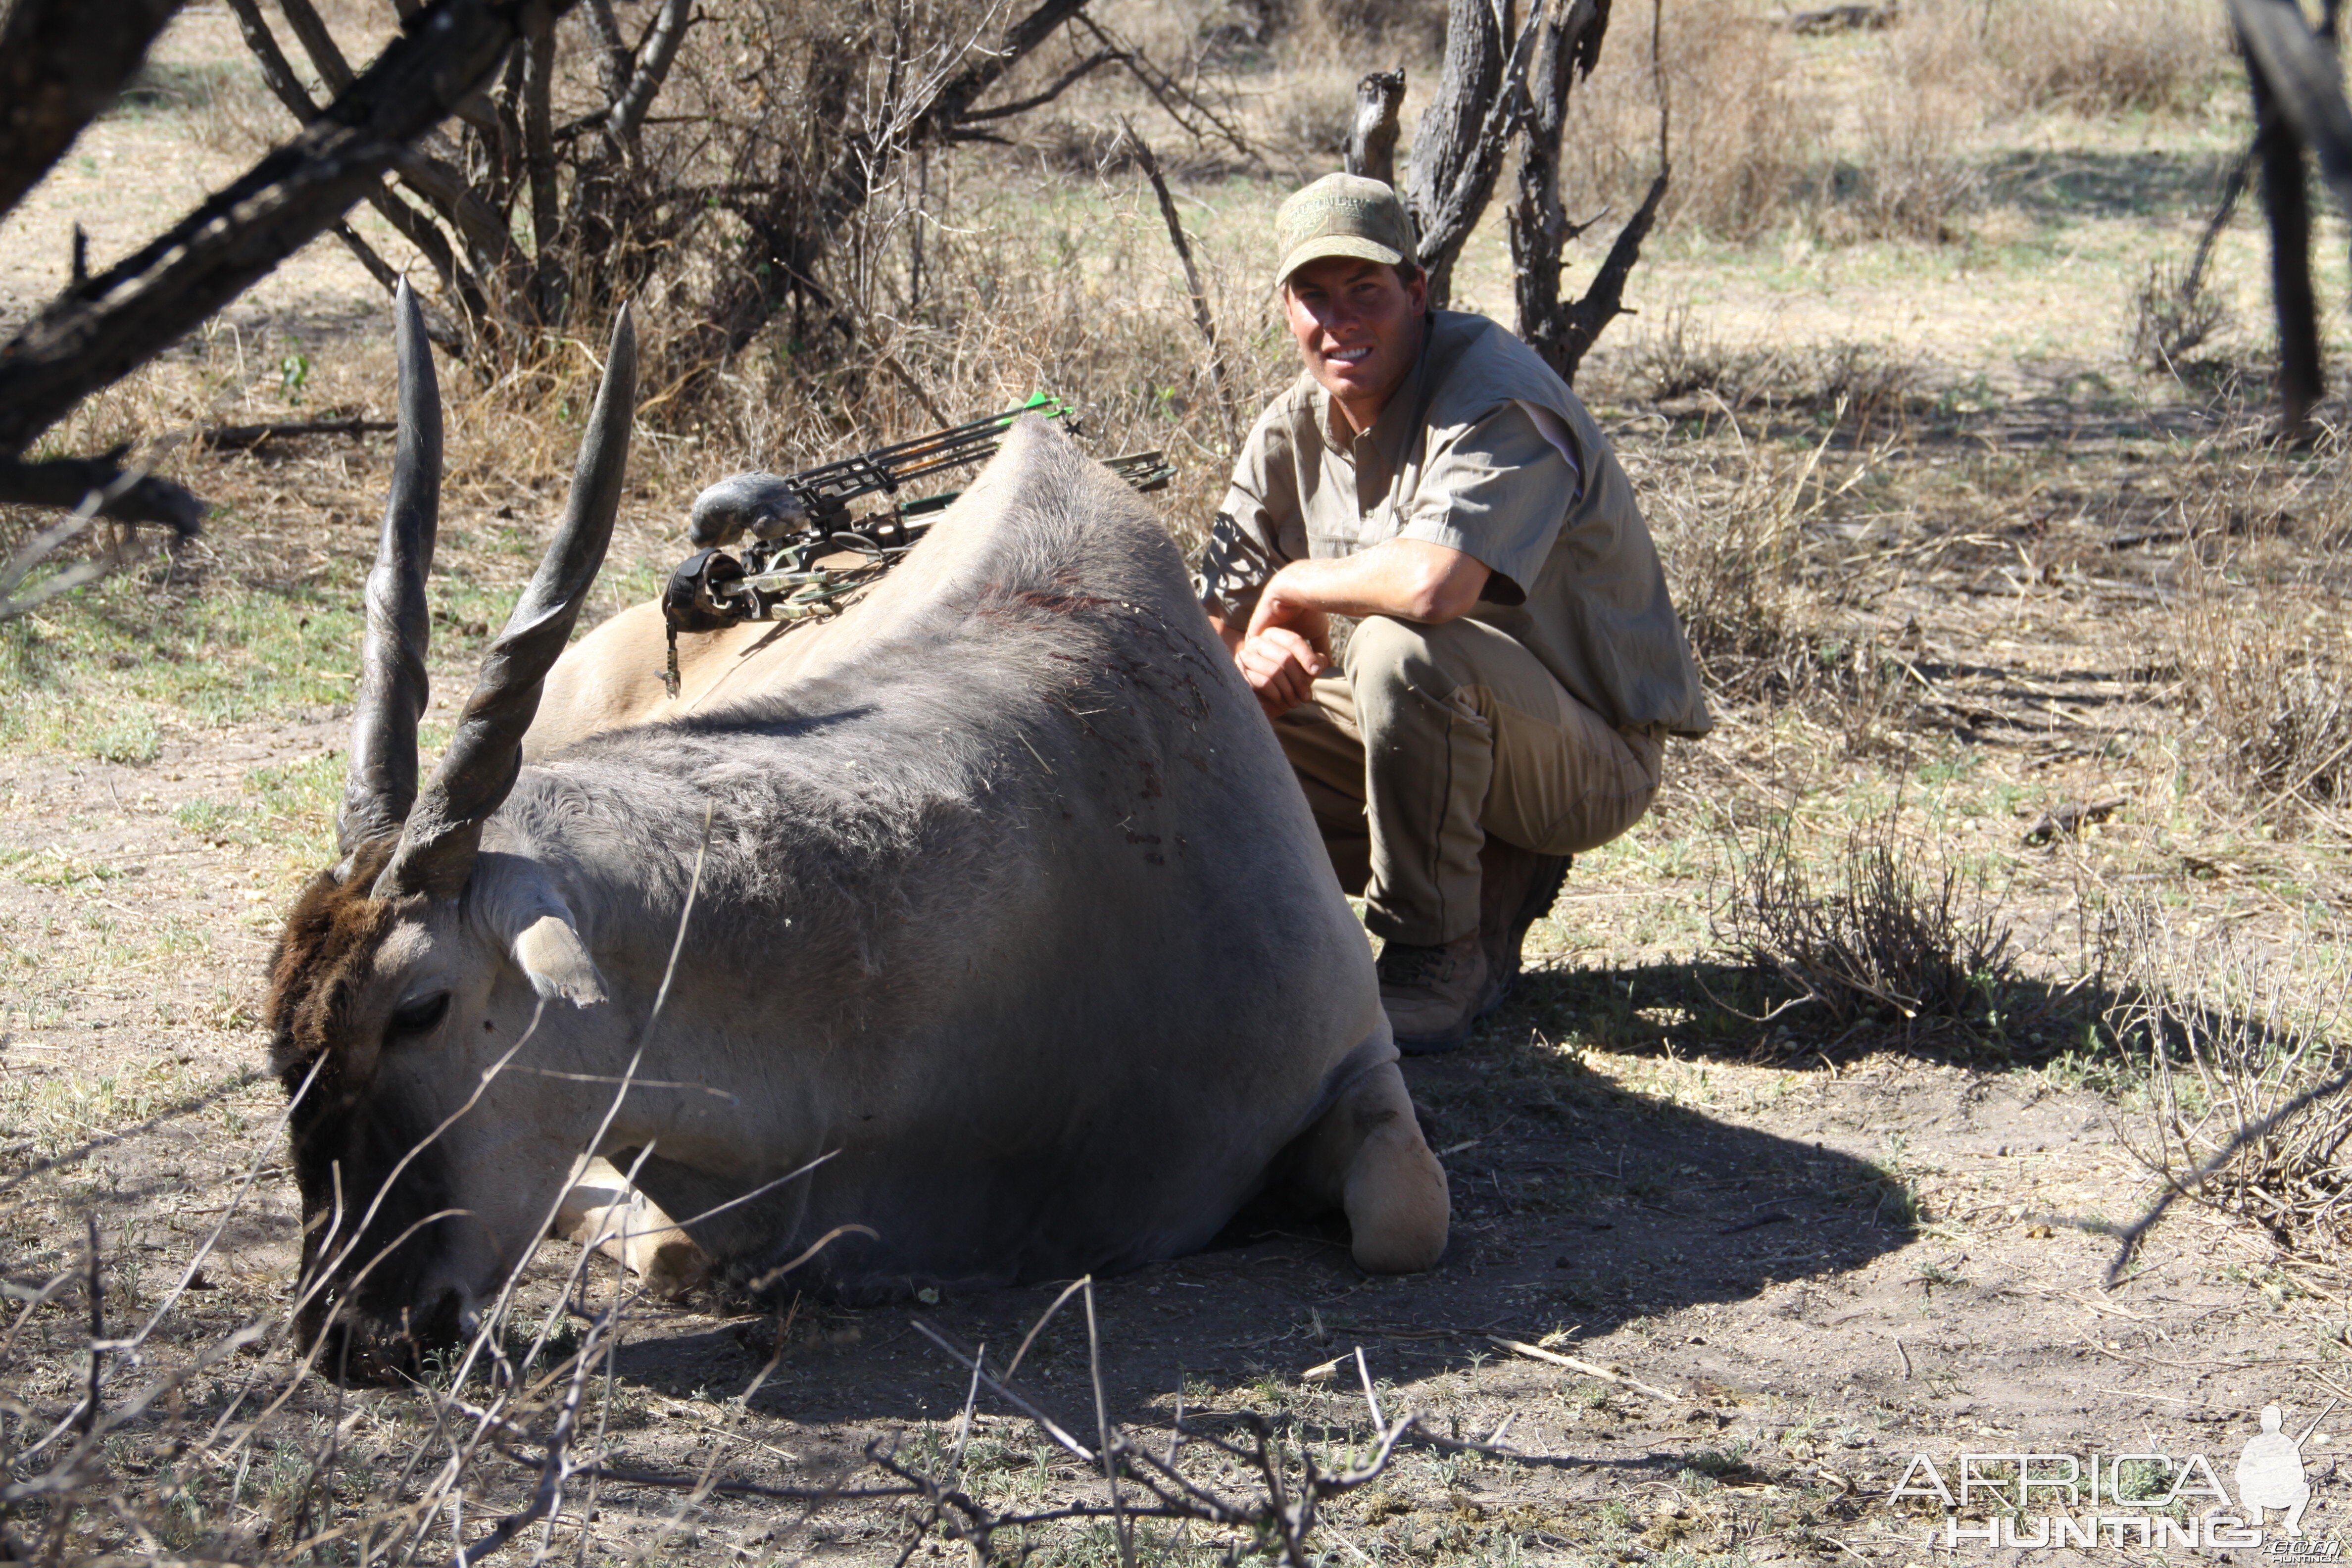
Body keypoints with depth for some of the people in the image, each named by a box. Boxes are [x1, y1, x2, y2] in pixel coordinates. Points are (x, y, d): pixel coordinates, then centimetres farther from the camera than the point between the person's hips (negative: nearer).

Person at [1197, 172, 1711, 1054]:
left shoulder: (1496, 398, -22)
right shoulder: (1292, 431, 3)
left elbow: (1435, 582, -40)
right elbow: (1211, 618, 6)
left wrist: (1296, 587, -20)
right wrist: (1251, 647, -20)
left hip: (1593, 756, -8)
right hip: (1443, 727, 8)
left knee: (1403, 646, -35)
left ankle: (1437, 958, -18)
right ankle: (1493, 886, 7)